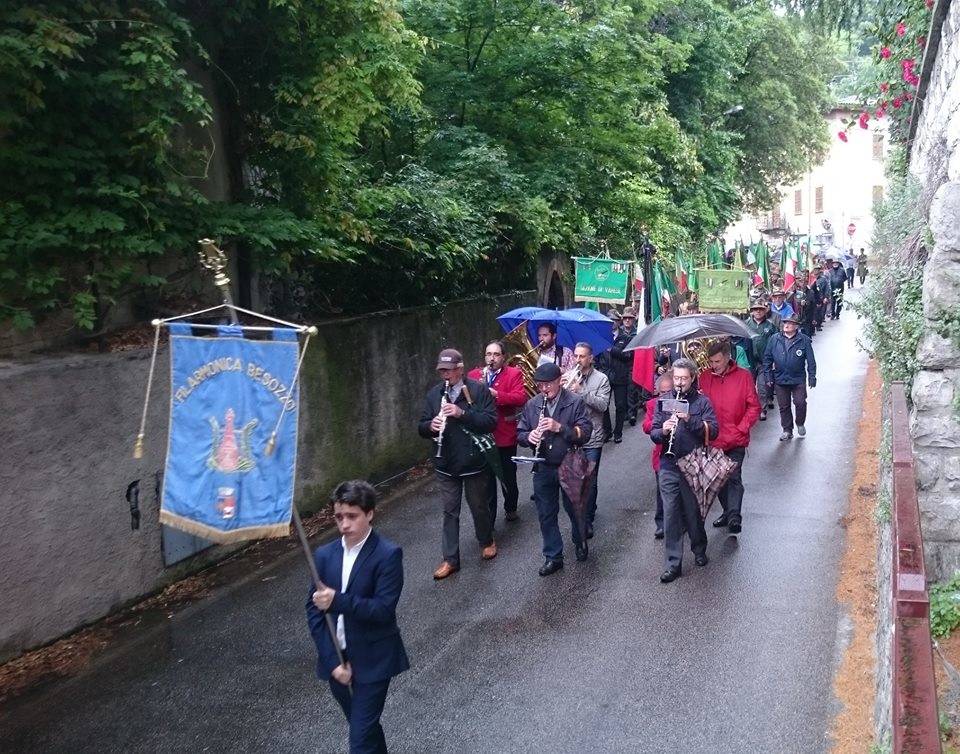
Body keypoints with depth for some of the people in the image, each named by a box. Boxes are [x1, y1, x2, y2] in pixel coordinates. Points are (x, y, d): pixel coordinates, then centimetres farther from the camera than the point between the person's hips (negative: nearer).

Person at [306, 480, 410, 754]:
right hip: (336, 660, 5)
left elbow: (383, 609, -19)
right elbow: (313, 610, -1)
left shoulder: (388, 554, -13)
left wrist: (337, 601, -31)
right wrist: (333, 661, -9)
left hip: (372, 662, -5)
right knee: (365, 728, 21)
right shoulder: (324, 555, 1)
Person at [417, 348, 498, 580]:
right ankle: (450, 559, 14)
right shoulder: (434, 393, 3)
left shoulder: (478, 390, -8)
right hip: (446, 465, 3)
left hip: (474, 462, -3)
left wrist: (462, 413, -26)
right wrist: (431, 425, -19)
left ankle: (486, 542, 39)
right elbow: (421, 428, 5)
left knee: (479, 506, 14)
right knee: (450, 511, 7)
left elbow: (491, 421, -15)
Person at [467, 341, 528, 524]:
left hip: (505, 435, -1)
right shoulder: (474, 375, 7)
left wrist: (496, 394, -27)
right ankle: (488, 522, 16)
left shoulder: (514, 374, -1)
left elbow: (520, 398, -16)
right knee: (486, 480, 8)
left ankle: (511, 508, 40)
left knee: (508, 476, 16)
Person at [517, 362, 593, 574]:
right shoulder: (532, 404, 1)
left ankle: (580, 543, 41)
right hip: (542, 469, 3)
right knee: (546, 514, 9)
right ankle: (553, 557, 21)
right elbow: (520, 433, 5)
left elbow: (585, 432, -16)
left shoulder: (575, 402, -9)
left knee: (574, 509, 14)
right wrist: (529, 436, -19)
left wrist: (559, 427, -28)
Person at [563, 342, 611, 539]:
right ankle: (589, 509, 35)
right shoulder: (567, 376, 4)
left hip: (591, 439, -3)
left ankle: (587, 520, 11)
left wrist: (581, 391, -24)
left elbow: (603, 405, -15)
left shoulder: (601, 379, -3)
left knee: (589, 481, 1)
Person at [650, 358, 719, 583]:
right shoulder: (664, 401, 7)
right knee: (670, 514, 1)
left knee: (694, 510, 11)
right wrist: (663, 431, -19)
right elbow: (653, 434, 4)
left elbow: (713, 430, -11)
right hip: (668, 466, 2)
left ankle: (699, 550, 35)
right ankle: (673, 564, 6)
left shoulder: (702, 401, -1)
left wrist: (690, 419, -24)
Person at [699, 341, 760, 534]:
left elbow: (754, 407, -2)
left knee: (734, 478, -10)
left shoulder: (743, 376, -5)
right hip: (712, 440, 4)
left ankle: (734, 516, -10)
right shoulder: (705, 377, 3)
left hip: (736, 441, -4)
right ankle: (727, 511, 26)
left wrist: (741, 429, -10)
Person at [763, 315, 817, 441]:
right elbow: (767, 358, 4)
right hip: (780, 379, 2)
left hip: (798, 380, -2)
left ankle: (800, 424, 22)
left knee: (800, 403, -5)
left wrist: (812, 376, -6)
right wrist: (768, 377, 1)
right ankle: (787, 430, 22)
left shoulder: (804, 340, -4)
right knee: (784, 406, 8)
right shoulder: (774, 339, 0)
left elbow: (810, 360, -2)